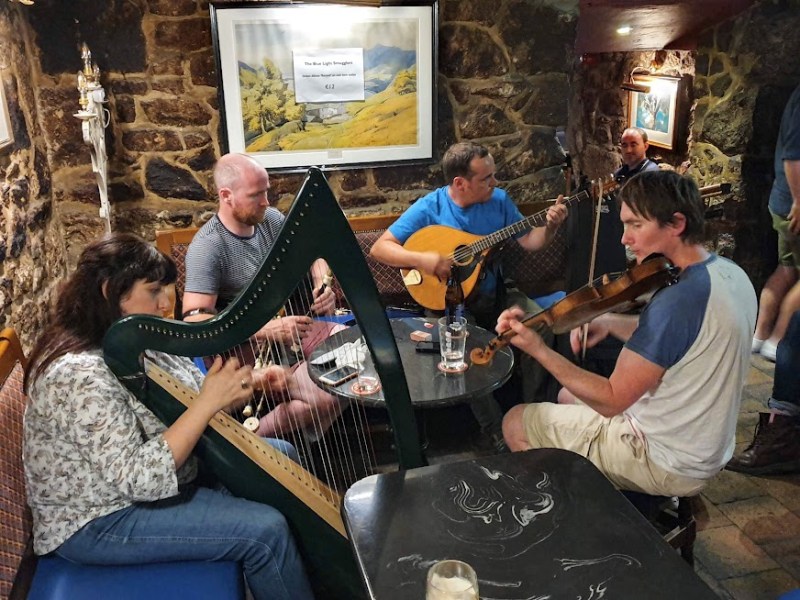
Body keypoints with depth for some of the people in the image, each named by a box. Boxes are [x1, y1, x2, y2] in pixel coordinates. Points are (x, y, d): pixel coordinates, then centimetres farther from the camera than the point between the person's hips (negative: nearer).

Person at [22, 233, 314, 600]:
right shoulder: (78, 375, -29)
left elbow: (188, 395, 3)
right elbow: (139, 478, -32)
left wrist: (244, 383, -16)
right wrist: (208, 403, -31)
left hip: (151, 475, 9)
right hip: (98, 521, -9)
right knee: (266, 532, -19)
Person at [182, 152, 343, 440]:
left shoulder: (271, 219, 1)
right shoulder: (207, 247, -20)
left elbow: (312, 256, 14)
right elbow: (195, 321, -28)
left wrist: (322, 286, -9)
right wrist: (268, 330, -36)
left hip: (292, 327, 8)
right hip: (250, 349, -8)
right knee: (328, 397, -26)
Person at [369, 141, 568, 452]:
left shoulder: (499, 200, 0)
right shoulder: (430, 208, -12)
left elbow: (529, 241, 7)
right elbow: (379, 248, -13)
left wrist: (550, 226, -14)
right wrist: (421, 259, -28)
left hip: (494, 294, 4)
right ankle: (496, 429, -12)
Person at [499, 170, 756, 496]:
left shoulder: (678, 299, -31)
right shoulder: (731, 273, -2)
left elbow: (612, 400, -27)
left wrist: (538, 349, -27)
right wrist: (611, 322, -3)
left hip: (668, 464, -9)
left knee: (515, 423, 3)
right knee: (570, 394, 27)